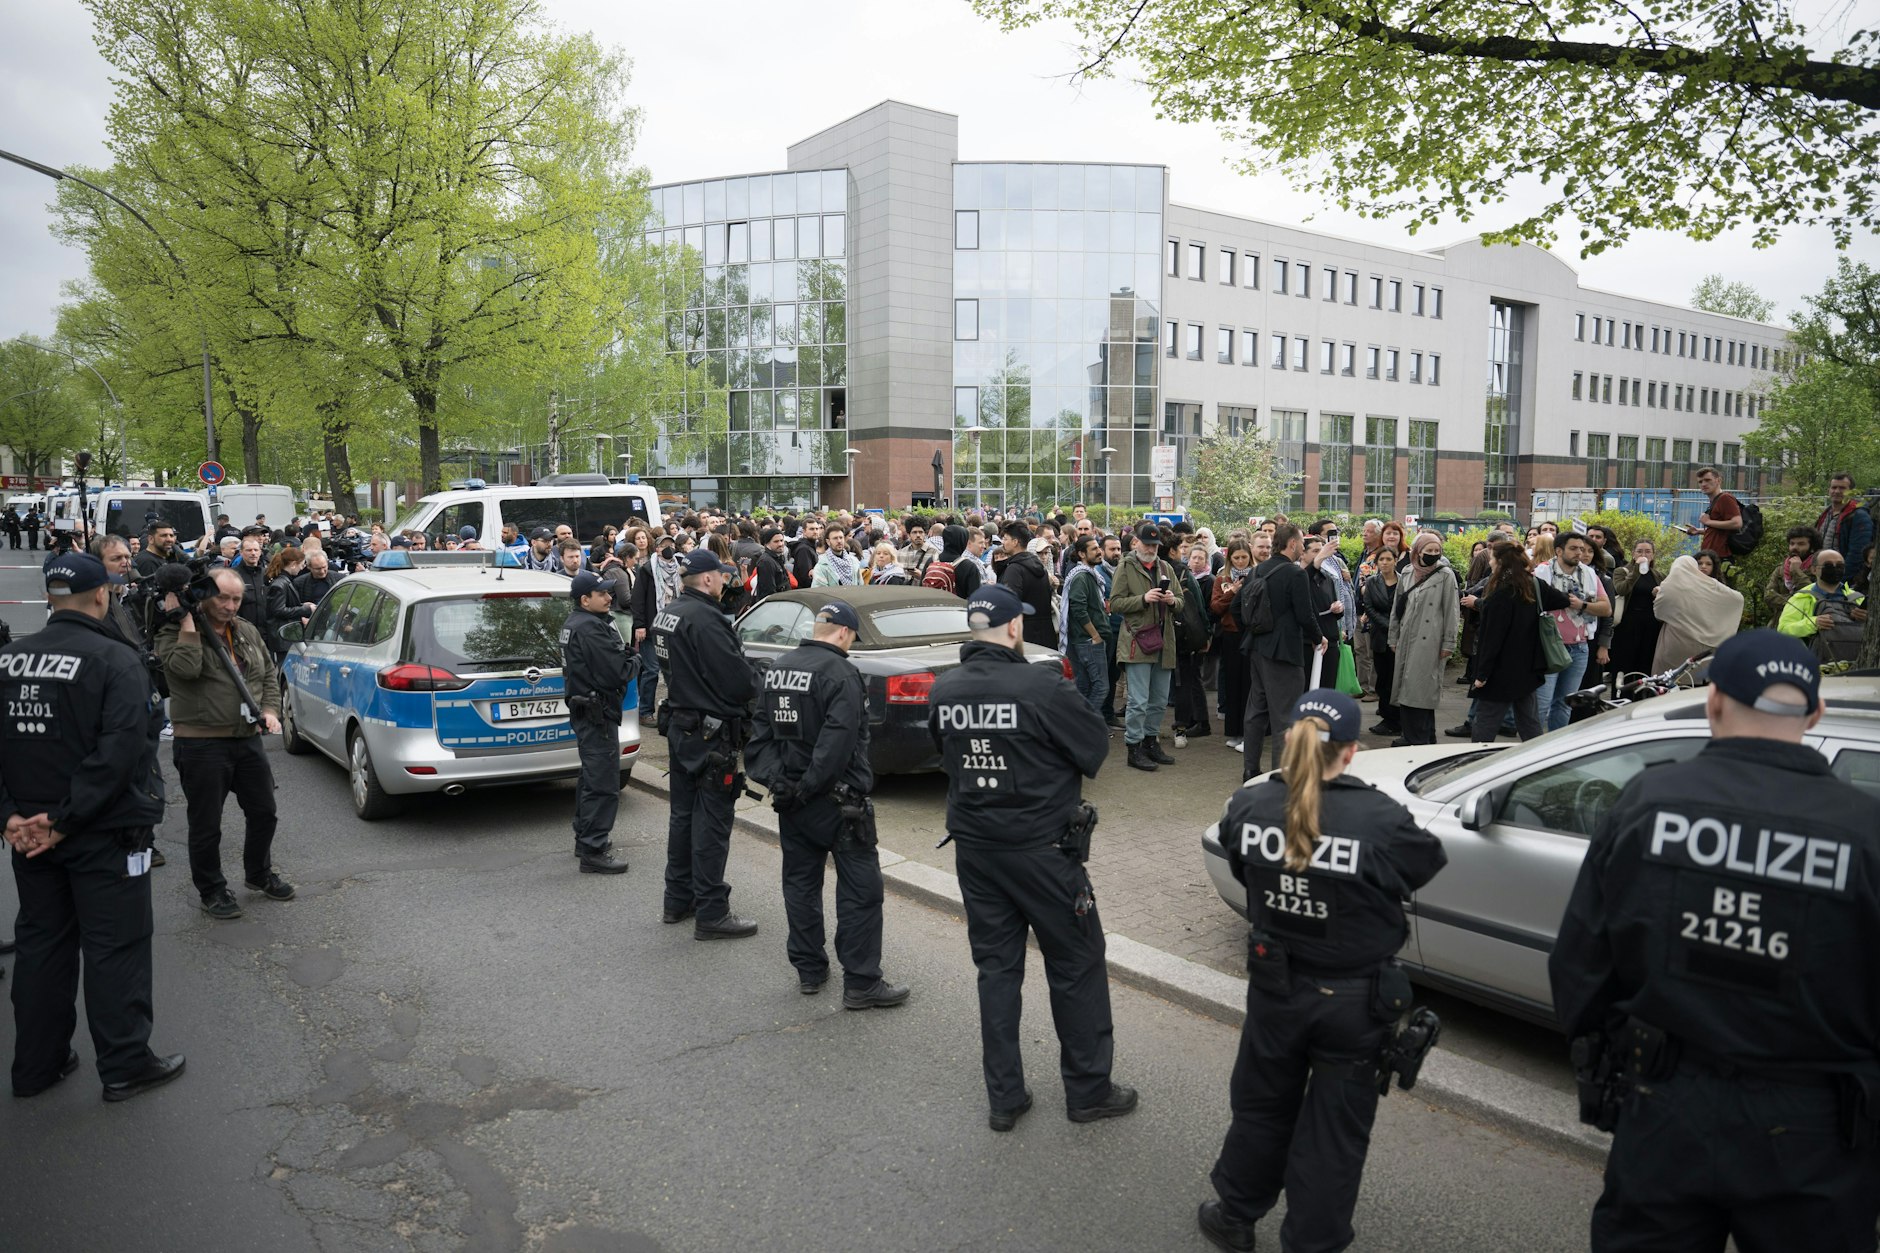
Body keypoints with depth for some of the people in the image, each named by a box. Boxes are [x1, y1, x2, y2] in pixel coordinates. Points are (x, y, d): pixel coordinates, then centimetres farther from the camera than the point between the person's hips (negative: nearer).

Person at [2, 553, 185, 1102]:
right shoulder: (114, 660, -15)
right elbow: (120, 750, -23)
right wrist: (66, 819, -17)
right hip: (105, 832, -6)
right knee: (114, 947, 3)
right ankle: (124, 1065, 10)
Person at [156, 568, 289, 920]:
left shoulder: (248, 631, 11)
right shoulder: (175, 633, -7)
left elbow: (269, 674, 18)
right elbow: (186, 667, -27)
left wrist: (270, 710, 3)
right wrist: (188, 622, -21)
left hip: (249, 740, 6)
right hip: (201, 743, -6)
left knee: (264, 813, 15)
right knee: (206, 824, 5)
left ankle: (259, 873, 37)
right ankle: (211, 891, 21)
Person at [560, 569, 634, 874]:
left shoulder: (574, 623, 13)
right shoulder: (590, 628, -20)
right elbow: (618, 672, -24)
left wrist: (624, 661, 2)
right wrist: (632, 664, -5)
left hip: (583, 709, 11)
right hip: (598, 712, -11)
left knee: (591, 778, 22)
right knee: (603, 783, -7)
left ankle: (585, 838, 33)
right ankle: (594, 851, -4)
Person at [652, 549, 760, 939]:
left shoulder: (666, 614, 8)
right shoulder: (704, 619, -23)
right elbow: (737, 679, -22)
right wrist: (754, 692, -2)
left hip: (680, 727, 10)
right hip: (711, 732, -10)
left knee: (683, 815, 18)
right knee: (711, 824, -3)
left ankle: (678, 900, 29)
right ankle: (711, 914, 3)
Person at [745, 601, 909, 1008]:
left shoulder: (777, 669, 9)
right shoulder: (839, 673, -17)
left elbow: (761, 731, 11)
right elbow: (839, 741, -24)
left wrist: (775, 778, 6)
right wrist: (810, 785, -15)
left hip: (790, 796, 8)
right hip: (835, 799, -8)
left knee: (800, 882, 17)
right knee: (860, 887, -1)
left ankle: (809, 970, 25)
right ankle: (860, 982, 1)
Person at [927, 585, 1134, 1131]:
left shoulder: (944, 690, -3)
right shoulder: (1043, 686, -20)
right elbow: (1096, 748, -9)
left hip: (974, 848, 5)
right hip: (1041, 848, -5)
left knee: (996, 967, 14)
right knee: (1076, 967, 11)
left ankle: (1004, 1097, 21)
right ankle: (1088, 1090, 23)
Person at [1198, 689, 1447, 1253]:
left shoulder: (1247, 807, -14)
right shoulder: (1382, 820, -25)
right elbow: (1430, 862, -5)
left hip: (1274, 986, 3)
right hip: (1353, 998, -3)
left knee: (1261, 1106, 24)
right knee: (1334, 1130, 15)